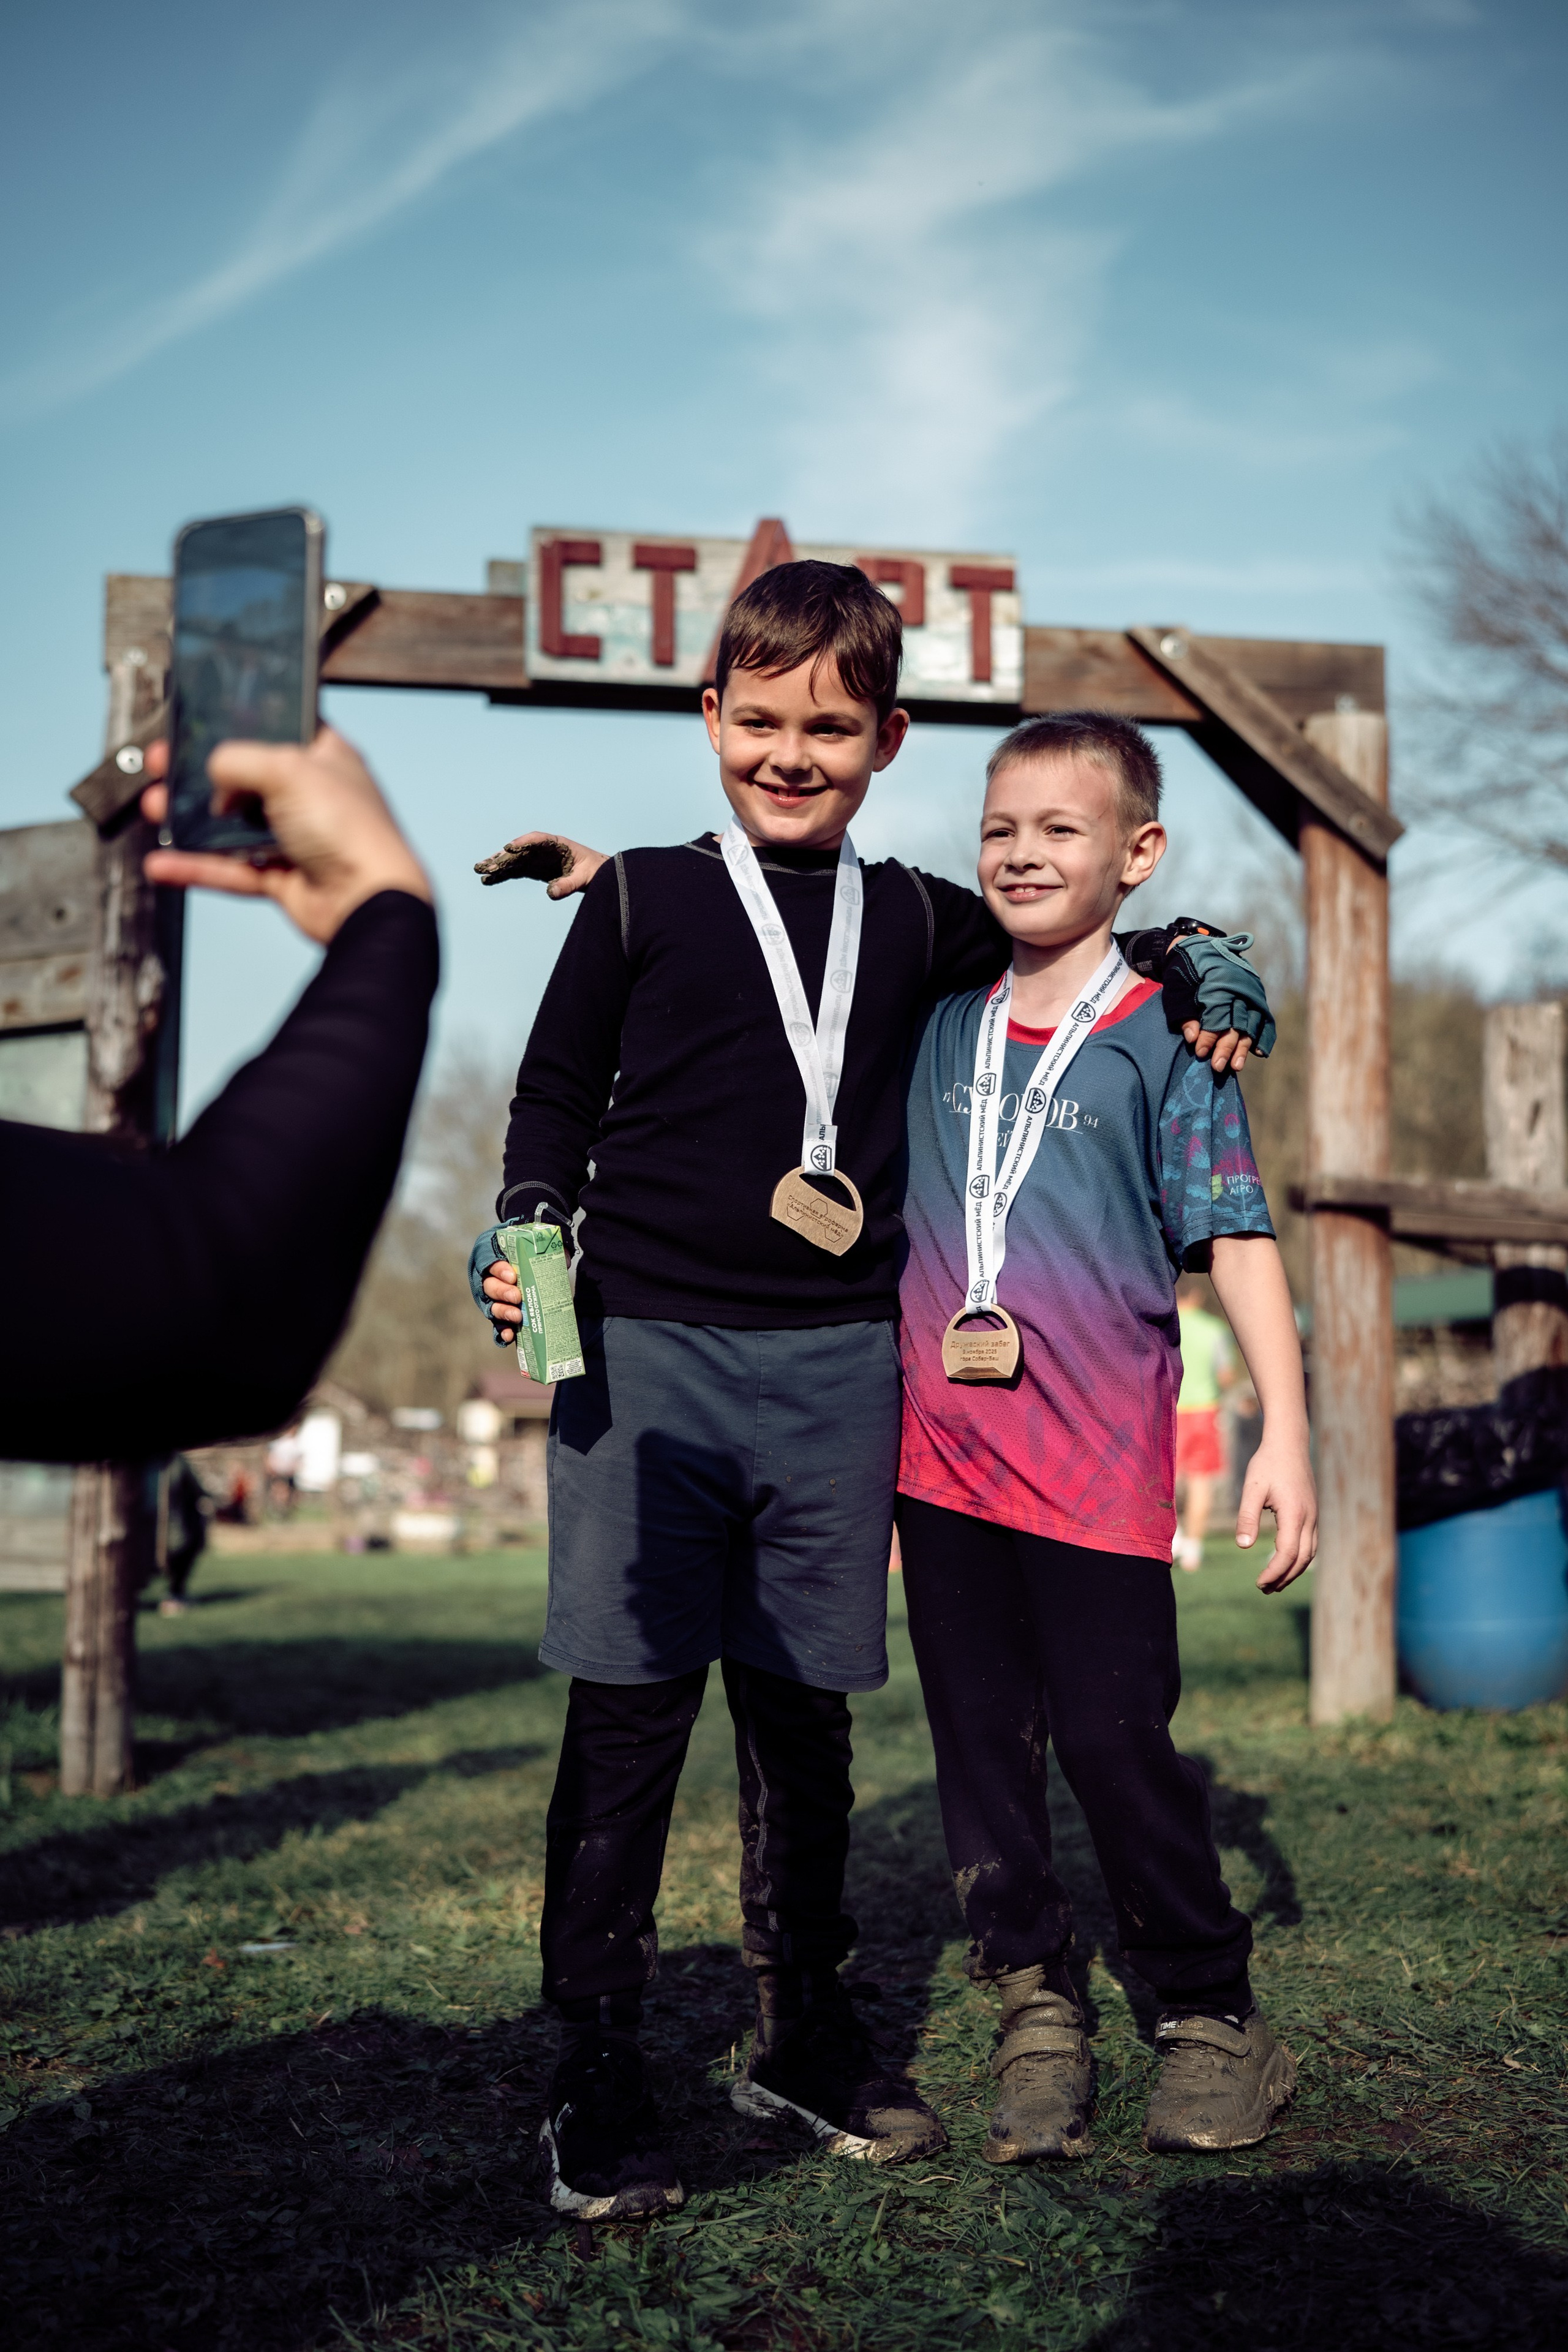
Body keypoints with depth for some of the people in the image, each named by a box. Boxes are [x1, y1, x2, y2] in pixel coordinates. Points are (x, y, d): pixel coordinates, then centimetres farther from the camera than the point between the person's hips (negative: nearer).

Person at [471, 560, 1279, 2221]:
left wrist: (1207, 991, 13)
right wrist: (527, 1237, -9)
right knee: (628, 1718, -3)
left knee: (805, 1716, 11)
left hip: (837, 1368, 3)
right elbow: (553, 1101, 8)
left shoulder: (913, 920, 12)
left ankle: (804, 2036, 28)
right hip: (648, 1351, -2)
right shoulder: (638, 902, 4)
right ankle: (596, 2084, 9)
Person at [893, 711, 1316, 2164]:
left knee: (1116, 1740, -1)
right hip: (941, 1450, 4)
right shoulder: (939, 1019, 9)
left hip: (1098, 1459, -4)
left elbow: (1236, 1240, -3)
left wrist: (1284, 1433, -9)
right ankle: (1035, 2010, 21)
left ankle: (1211, 2018, 17)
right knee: (981, 1743, 8)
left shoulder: (1164, 1038, -1)